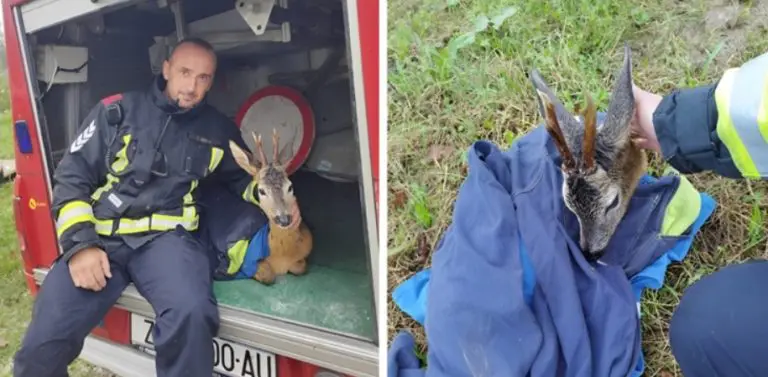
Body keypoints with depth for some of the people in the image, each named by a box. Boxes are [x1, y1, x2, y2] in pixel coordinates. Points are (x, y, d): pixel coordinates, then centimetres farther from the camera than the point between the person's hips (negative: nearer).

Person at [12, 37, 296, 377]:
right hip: (100, 237, 1)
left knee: (192, 314, -34)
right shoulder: (117, 110, 7)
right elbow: (71, 175, 6)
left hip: (166, 236, 0)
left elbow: (243, 178, 27)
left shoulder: (218, 129, 13)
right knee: (42, 345, -17)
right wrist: (79, 243, -8)